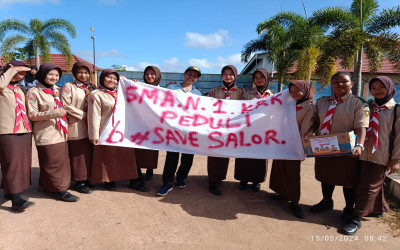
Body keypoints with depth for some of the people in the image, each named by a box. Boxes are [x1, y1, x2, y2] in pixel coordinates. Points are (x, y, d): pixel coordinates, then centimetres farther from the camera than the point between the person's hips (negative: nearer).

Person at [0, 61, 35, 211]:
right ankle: (16, 199, -6)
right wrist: (12, 69, -14)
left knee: (22, 163, 11)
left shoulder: (19, 90, 21)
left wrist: (29, 127, 18)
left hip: (24, 131, 7)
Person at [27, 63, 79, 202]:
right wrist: (54, 113, -20)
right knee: (52, 163, -1)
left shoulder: (59, 90, 15)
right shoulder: (34, 92, -4)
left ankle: (48, 186, 26)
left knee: (61, 162, 10)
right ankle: (59, 189, 11)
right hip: (46, 135, -6)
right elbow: (32, 115, -10)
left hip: (61, 133, 7)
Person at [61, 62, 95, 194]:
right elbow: (66, 106, -13)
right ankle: (79, 182, 13)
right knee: (78, 155, 1)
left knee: (88, 153, 9)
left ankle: (86, 179, 22)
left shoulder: (91, 88, 14)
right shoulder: (69, 86, -4)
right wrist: (83, 114, -12)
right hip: (76, 126, -6)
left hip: (89, 127, 6)